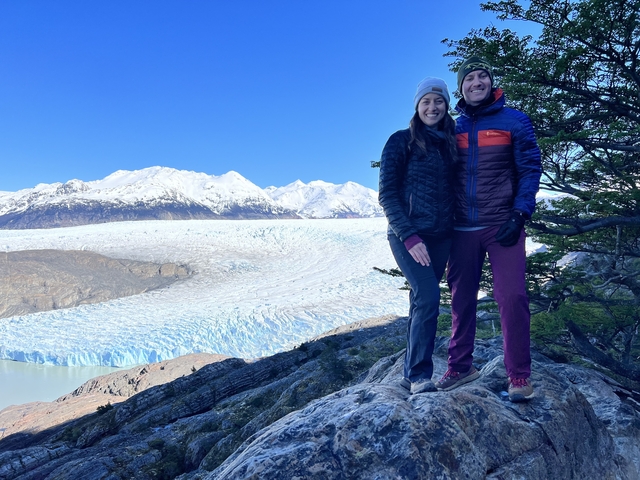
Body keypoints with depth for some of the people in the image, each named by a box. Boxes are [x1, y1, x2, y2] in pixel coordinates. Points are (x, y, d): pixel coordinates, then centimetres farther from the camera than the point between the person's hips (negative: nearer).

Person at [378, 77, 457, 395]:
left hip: (440, 237, 5)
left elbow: (454, 191, 15)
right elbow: (387, 195, -8)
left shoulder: (449, 144, 13)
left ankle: (411, 374, 18)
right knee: (429, 297, -17)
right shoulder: (401, 141, -3)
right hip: (408, 235, -5)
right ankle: (419, 375, -4)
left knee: (422, 302, 7)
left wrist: (455, 236, 6)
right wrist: (409, 236, -16)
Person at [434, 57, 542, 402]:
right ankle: (460, 367, 20)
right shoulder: (455, 128, 12)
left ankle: (519, 377, 5)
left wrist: (519, 215, -11)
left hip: (502, 226, -3)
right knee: (461, 299, 7)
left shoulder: (514, 121, 3)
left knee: (512, 298, -6)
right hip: (462, 229, 3)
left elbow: (530, 169, 0)